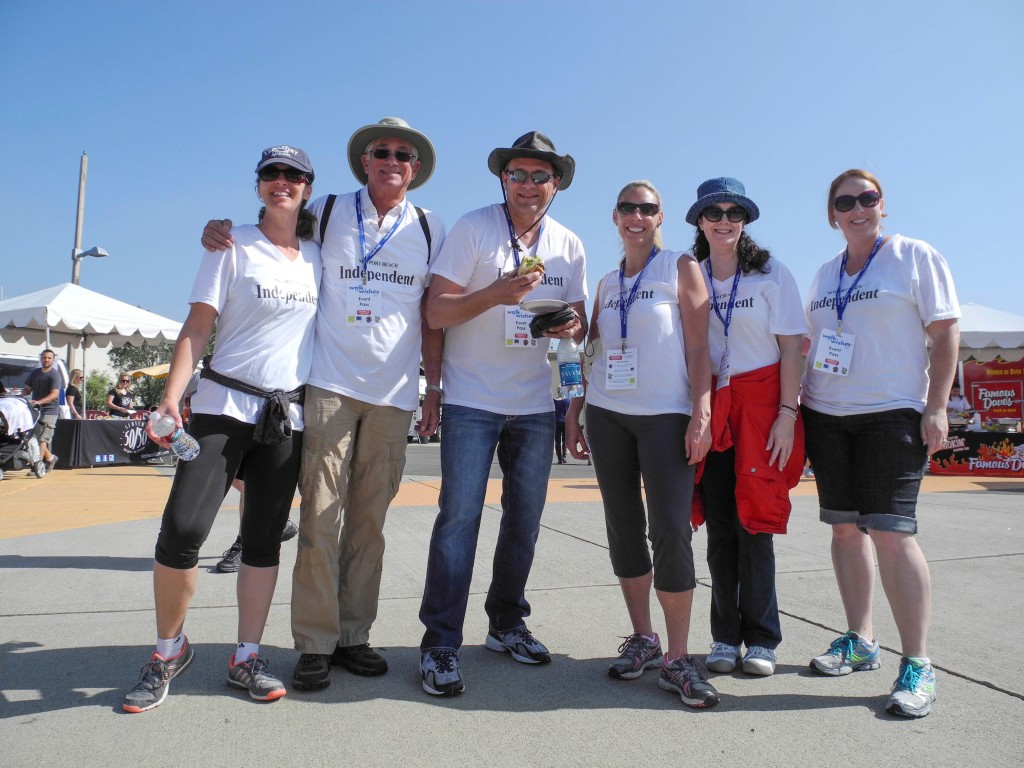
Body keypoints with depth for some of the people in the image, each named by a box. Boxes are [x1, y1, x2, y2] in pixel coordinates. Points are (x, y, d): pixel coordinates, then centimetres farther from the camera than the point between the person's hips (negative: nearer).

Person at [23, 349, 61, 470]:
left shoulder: (54, 375, -8)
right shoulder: (34, 373, 15)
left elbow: (55, 394, -19)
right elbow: (27, 389, 19)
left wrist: (39, 402, -32)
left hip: (49, 411, -7)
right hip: (35, 410, 7)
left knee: (42, 439, -12)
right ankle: (49, 457, 27)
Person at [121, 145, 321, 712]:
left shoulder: (318, 256, 12)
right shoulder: (233, 246, 3)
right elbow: (197, 326, -2)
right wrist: (170, 398, -13)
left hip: (288, 415, 3)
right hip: (224, 406, -3)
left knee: (264, 539, 6)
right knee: (182, 528, -12)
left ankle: (246, 659, 17)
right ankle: (169, 649, 12)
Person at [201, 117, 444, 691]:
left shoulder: (430, 228, 12)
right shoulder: (327, 212, 8)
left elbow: (432, 315, 13)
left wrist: (434, 386, 8)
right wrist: (221, 234, -3)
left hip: (394, 392, 2)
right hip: (331, 384, -1)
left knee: (369, 520, 6)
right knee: (321, 516, -4)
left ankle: (354, 635, 18)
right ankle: (316, 644, 8)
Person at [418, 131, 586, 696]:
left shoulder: (569, 245, 8)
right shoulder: (472, 228, -5)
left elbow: (579, 321, 12)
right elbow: (436, 312, -9)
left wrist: (571, 328, -12)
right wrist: (496, 294, -24)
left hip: (535, 405, 5)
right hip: (472, 400, -4)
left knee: (525, 520, 11)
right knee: (460, 516, -8)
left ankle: (506, 623, 29)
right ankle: (440, 643, 3)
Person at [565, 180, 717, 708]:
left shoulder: (681, 268, 4)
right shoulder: (608, 283, 15)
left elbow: (698, 347, -3)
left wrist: (701, 415, -12)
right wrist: (574, 414, 12)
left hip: (666, 416, -4)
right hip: (607, 415, 4)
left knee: (671, 530, -10)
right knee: (624, 529, 7)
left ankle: (677, 658, 2)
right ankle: (642, 639, 20)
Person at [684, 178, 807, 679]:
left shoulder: (771, 274, 3)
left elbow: (791, 346, -1)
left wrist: (787, 413, -10)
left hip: (761, 404, -2)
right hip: (708, 408, 2)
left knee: (755, 522, -2)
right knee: (719, 525, 4)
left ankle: (760, 639, 12)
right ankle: (724, 636, 16)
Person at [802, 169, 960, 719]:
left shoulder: (915, 256, 0)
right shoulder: (825, 273, 16)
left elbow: (945, 333, -5)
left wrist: (936, 407, -13)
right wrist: (801, 395, 11)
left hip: (892, 414, -5)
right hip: (826, 416, 6)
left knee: (891, 532, -11)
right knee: (845, 528, 7)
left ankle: (917, 665, 0)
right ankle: (859, 642, 20)